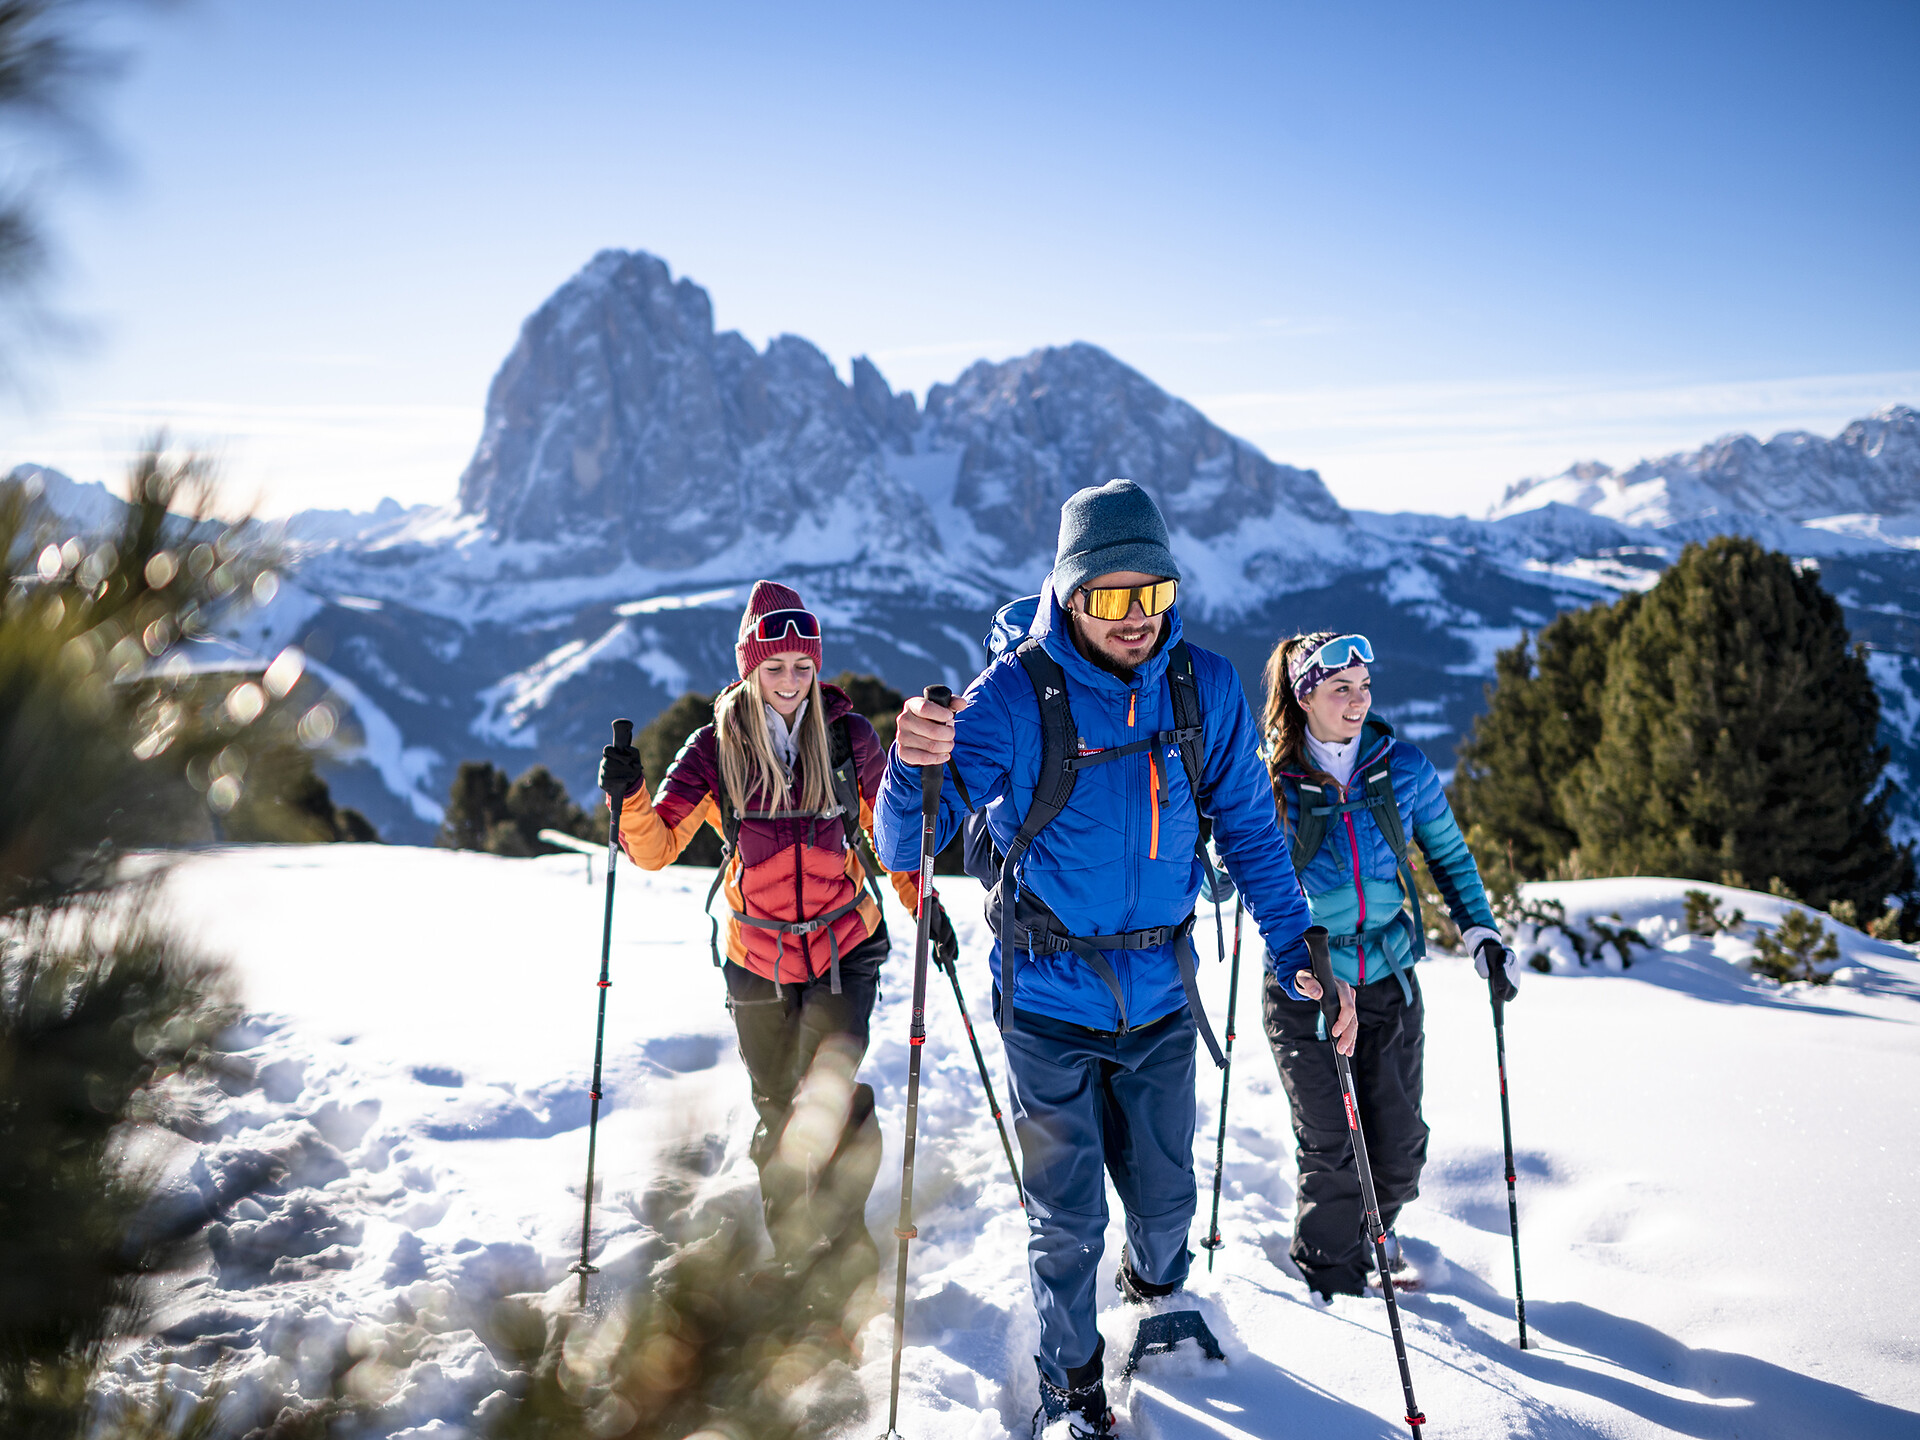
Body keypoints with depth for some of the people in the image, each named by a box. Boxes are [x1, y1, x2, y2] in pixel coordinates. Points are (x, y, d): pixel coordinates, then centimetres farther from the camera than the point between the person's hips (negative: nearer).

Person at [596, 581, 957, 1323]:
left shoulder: (846, 736, -3)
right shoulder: (716, 746, -5)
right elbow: (656, 847, -9)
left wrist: (926, 905, 11)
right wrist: (629, 798, -27)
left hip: (845, 946, -1)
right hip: (758, 956, 1)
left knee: (830, 1083, -21)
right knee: (778, 1112, 11)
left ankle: (841, 1234, 0)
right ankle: (794, 1260, 32)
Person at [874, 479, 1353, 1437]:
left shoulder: (1206, 687, -7)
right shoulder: (1014, 694, -17)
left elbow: (1247, 830, 5)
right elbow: (906, 850, -20)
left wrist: (1301, 951, -1)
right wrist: (914, 768, -41)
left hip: (1160, 996, 3)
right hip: (1050, 1000, -3)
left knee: (1166, 1194, 18)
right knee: (1066, 1217, 5)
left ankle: (1156, 1293, 53)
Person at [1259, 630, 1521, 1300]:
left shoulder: (1404, 768, -3)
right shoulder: (1270, 779, -9)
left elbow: (1449, 855, 11)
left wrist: (1479, 929, -1)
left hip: (1388, 983, 3)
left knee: (1400, 1150, 7)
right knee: (1331, 1150, -3)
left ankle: (1374, 1225, 40)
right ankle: (1330, 1271, 23)